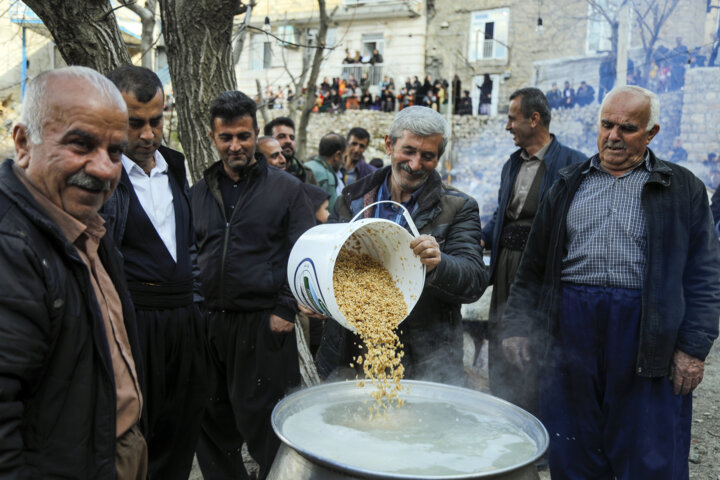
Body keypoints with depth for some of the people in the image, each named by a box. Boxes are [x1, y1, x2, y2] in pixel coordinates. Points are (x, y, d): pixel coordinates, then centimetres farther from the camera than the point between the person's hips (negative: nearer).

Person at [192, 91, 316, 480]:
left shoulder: (286, 189, 0)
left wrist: (286, 311, -9)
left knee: (261, 422, 4)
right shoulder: (198, 192, 12)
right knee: (212, 422, 13)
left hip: (263, 325, -4)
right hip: (208, 324, 5)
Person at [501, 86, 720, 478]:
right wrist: (517, 325, 4)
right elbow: (534, 266, 12)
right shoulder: (569, 185, 13)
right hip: (571, 332, 2)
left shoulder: (682, 188, 7)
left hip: (647, 334, -2)